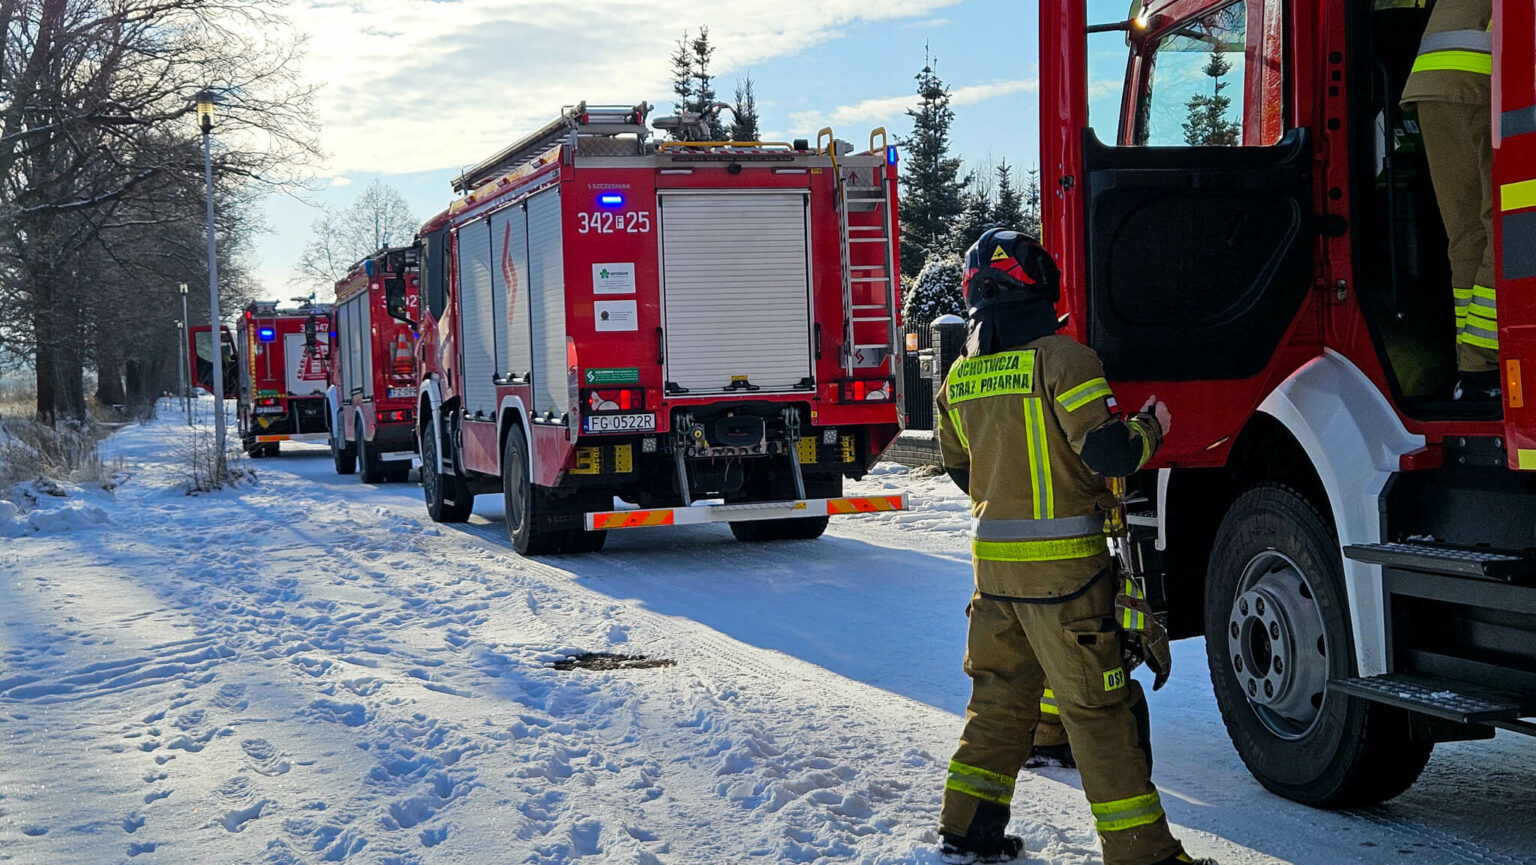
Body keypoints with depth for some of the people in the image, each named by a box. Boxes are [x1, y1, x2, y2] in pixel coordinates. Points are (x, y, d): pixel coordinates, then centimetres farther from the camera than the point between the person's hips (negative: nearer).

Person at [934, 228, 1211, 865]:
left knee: (999, 694, 18)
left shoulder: (960, 377, 9)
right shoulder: (1062, 359, -12)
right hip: (1063, 564, -6)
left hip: (993, 562, 6)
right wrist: (1149, 428, 3)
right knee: (1097, 707, -1)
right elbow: (1109, 453, -17)